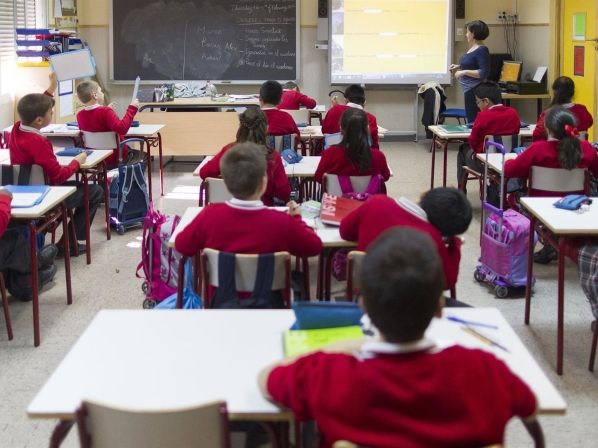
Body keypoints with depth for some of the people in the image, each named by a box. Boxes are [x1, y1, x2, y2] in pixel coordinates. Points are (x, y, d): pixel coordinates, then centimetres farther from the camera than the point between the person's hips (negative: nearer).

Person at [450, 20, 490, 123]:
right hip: (469, 90, 10)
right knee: (470, 119, 13)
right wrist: (459, 66, 15)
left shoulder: (482, 50, -17)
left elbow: (483, 73, -23)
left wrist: (464, 72, -23)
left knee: (473, 120, -7)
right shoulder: (473, 48, 11)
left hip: (475, 90, -10)